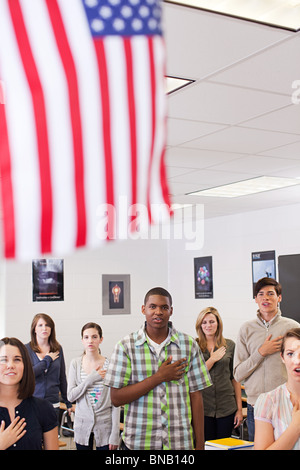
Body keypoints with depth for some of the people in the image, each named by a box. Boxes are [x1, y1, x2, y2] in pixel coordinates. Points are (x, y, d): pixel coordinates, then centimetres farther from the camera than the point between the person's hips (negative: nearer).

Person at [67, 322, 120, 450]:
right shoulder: (75, 363, 0)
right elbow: (70, 396, -3)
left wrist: (115, 434, -7)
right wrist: (90, 379, -15)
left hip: (105, 425, -2)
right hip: (82, 424, 2)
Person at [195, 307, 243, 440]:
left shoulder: (229, 345, 5)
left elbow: (235, 378, 7)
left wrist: (239, 409, 5)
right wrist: (212, 359, -12)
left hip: (227, 407, 2)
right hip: (202, 407, -2)